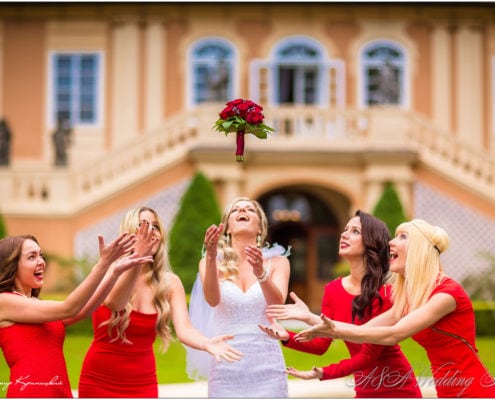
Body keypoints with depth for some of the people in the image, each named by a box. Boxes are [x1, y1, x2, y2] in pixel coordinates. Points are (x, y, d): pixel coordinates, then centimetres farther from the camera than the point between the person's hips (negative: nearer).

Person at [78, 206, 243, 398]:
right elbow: (114, 303, -32)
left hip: (143, 384, 2)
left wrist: (207, 344, -38)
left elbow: (184, 329, -15)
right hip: (99, 381, -2)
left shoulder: (170, 283, -3)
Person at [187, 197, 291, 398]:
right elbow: (212, 300, -14)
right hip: (226, 367, 0)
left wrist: (261, 272, -31)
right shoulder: (213, 262, 5)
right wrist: (211, 258, -30)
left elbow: (277, 303, -13)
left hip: (267, 367, 0)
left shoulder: (277, 262, 5)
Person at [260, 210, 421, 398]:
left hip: (398, 389, -5)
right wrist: (287, 337, -19)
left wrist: (322, 373, -27)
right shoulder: (333, 290, -1)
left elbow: (369, 355, -19)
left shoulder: (385, 293, -17)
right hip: (365, 390, 5)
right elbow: (321, 343, -2)